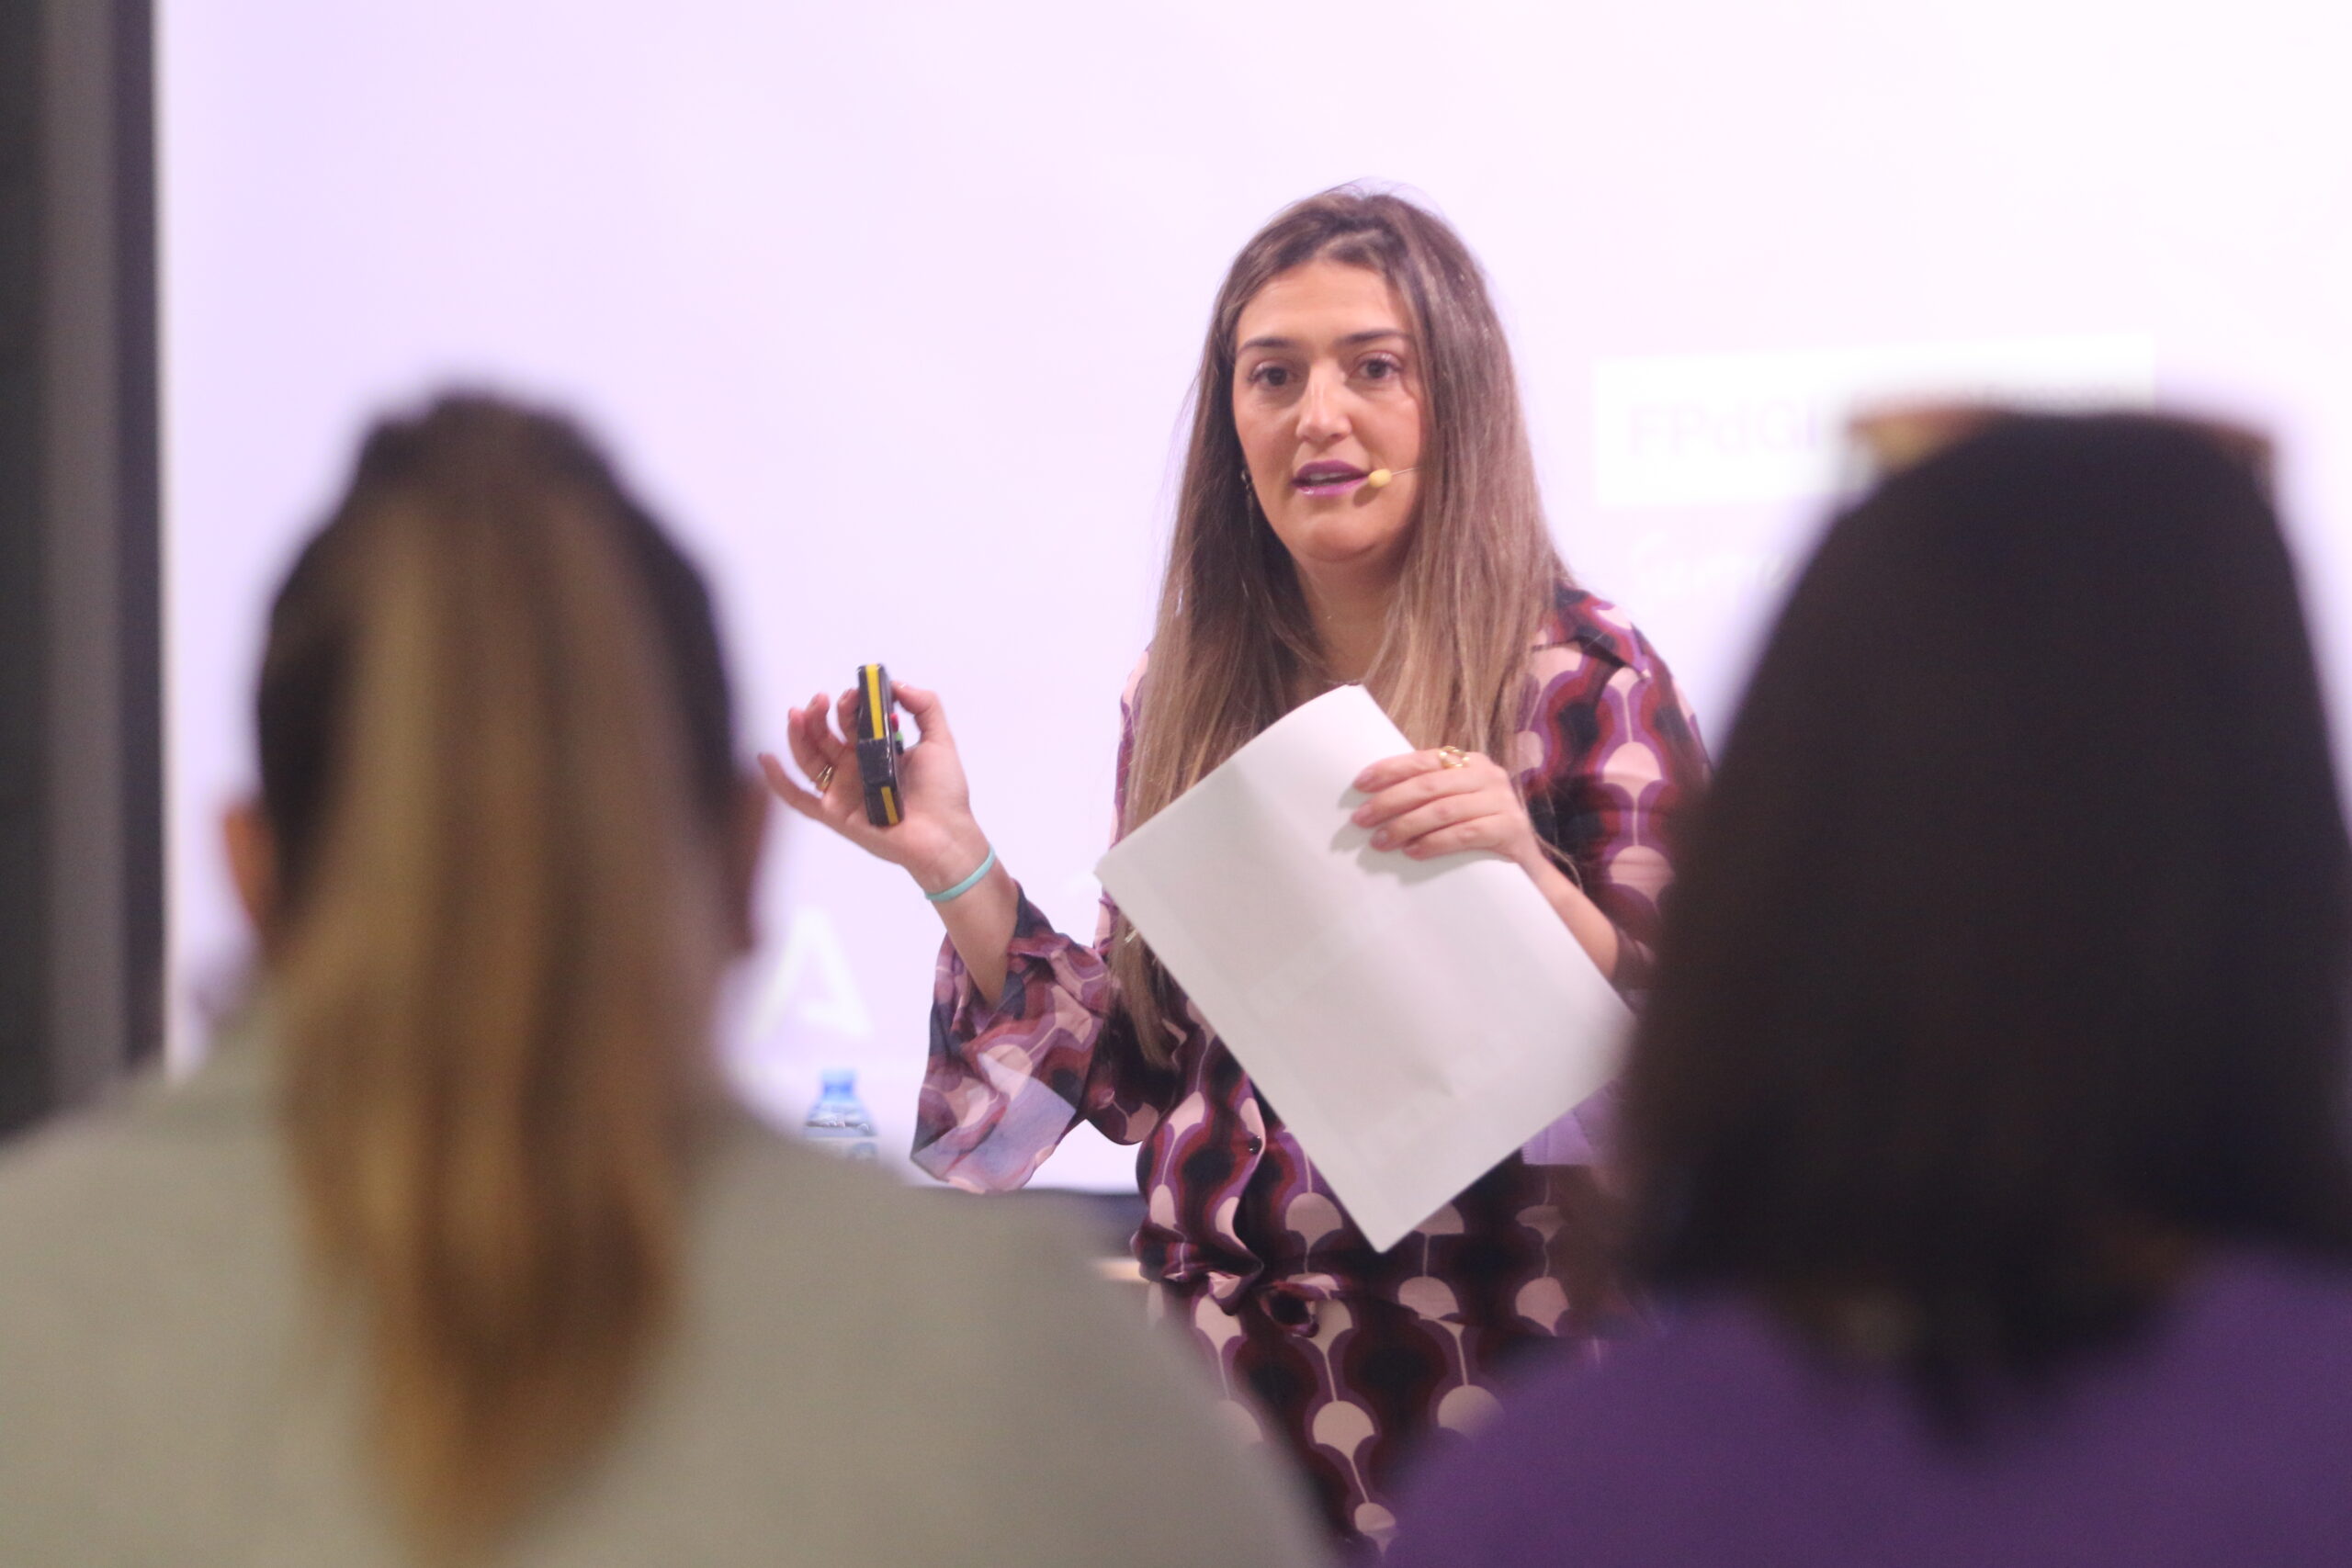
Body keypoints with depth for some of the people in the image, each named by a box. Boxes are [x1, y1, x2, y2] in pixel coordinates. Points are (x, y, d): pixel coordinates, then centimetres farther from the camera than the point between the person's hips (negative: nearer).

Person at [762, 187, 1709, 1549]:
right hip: (1231, 1375, 4)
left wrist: (1524, 868, -25)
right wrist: (950, 863, 2)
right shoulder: (1187, 695, 8)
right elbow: (1143, 1068, 10)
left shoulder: (1582, 677, -6)